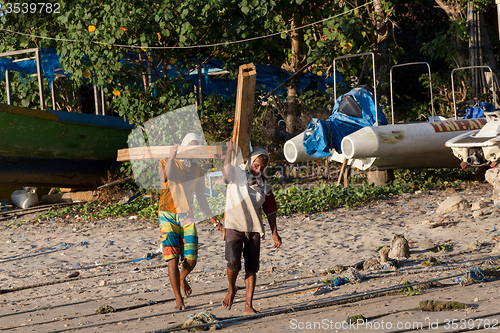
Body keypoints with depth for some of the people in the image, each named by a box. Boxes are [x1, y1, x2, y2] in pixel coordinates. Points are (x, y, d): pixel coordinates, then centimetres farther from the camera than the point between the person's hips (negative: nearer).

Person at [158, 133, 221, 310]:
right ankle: (178, 299, -2)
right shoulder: (168, 162, 0)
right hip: (168, 216, -4)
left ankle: (182, 277, 32)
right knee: (172, 259, -11)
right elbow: (164, 178, -24)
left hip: (187, 217, 4)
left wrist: (211, 217, 16)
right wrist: (171, 156, -29)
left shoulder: (197, 170, 14)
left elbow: (200, 196, 21)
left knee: (191, 260, -3)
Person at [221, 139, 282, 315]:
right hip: (234, 226, -4)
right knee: (234, 263, -17)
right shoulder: (237, 175, 0)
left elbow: (270, 210, 14)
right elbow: (226, 172, -21)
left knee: (252, 267, -1)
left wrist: (275, 233, 11)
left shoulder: (264, 185, 10)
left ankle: (248, 305, 1)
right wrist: (229, 151, -21)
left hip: (254, 229, 4)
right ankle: (231, 289, 13)